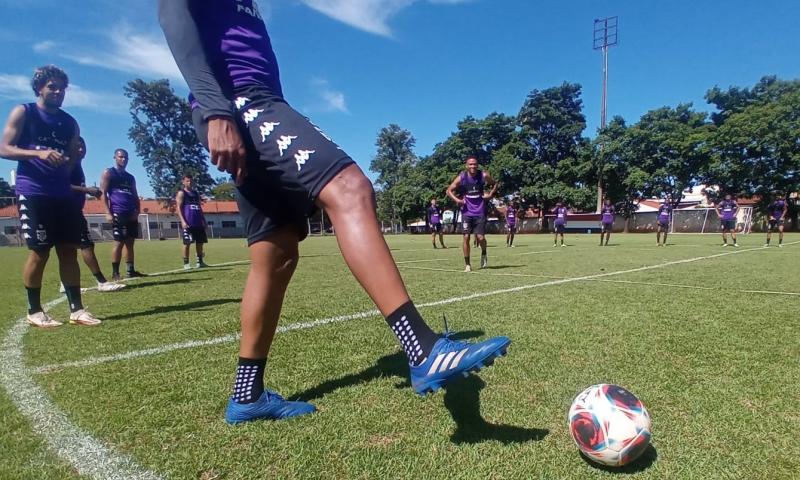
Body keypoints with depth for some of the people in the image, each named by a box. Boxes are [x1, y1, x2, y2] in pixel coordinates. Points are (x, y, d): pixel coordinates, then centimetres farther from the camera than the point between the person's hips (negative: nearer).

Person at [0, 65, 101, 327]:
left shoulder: (70, 122, 16)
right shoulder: (22, 113, 2)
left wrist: (70, 161, 1)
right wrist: (39, 153, -22)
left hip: (62, 194, 5)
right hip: (32, 193, -5)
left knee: (69, 250, 2)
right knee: (39, 252, -3)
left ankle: (76, 309, 6)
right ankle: (34, 311, 11)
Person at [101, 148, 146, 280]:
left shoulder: (130, 177, 21)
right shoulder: (108, 173, 2)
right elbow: (103, 193, -6)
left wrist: (137, 212, 5)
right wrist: (108, 213, -16)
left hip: (131, 214, 6)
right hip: (118, 213, -6)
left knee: (130, 242, 6)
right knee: (119, 242, -8)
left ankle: (131, 271, 10)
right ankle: (115, 273, -3)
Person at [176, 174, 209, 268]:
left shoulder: (196, 193, 20)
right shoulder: (181, 193, 2)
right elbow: (179, 208, -7)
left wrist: (203, 220, 14)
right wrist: (183, 221, -18)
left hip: (198, 222, 6)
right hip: (188, 222, -6)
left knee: (200, 242, 8)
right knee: (187, 243, -6)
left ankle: (200, 261, 16)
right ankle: (186, 263, -1)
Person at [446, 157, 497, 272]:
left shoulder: (484, 175, -5)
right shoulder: (461, 177, -7)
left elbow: (494, 184, 13)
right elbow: (449, 191, 1)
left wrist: (490, 194, -3)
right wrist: (457, 200, -14)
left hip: (480, 212, 0)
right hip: (467, 212, 0)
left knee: (480, 237, -5)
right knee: (466, 237, -3)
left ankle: (484, 254, 29)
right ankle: (467, 264, 8)